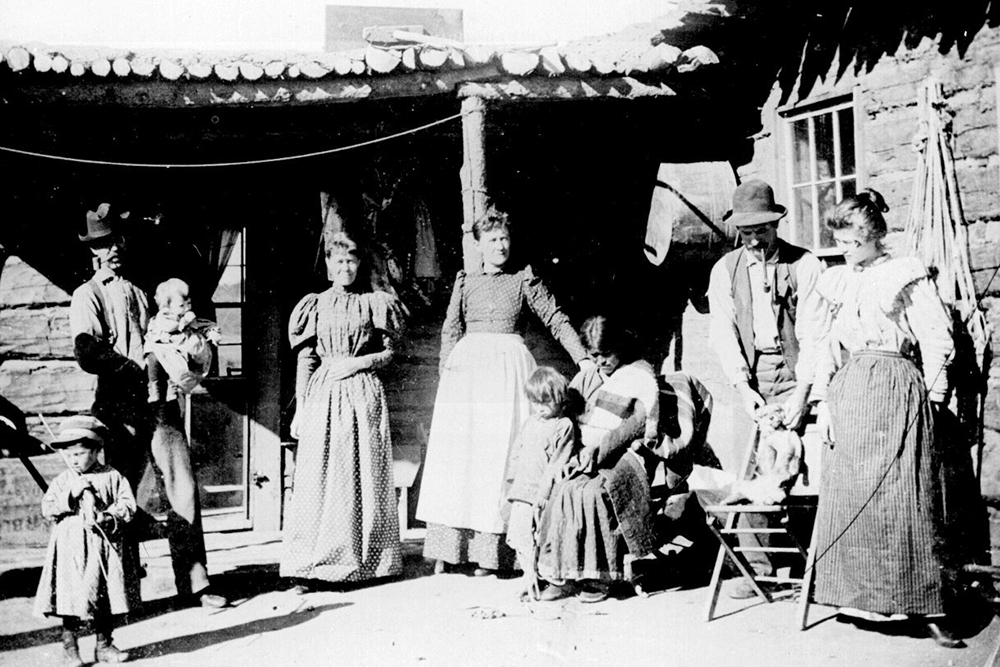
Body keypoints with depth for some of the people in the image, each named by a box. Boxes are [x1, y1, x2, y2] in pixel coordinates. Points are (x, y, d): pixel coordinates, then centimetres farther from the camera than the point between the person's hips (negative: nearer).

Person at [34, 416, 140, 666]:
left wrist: (107, 518, -18)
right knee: (72, 598, -3)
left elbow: (127, 505, -2)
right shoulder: (62, 481, 3)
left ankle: (104, 645, 22)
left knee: (106, 598, 8)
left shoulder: (112, 477, 1)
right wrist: (71, 495, -16)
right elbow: (47, 510, -4)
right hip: (71, 548, -1)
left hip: (105, 546, 1)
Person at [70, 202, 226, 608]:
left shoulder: (139, 292, 22)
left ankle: (193, 581, 3)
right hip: (120, 405, -5)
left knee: (184, 488, -2)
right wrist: (140, 368, -17)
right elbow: (88, 355, -11)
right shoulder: (88, 296, 3)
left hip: (160, 400, 5)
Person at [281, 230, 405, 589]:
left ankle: (365, 560, 11)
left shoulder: (374, 304, 9)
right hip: (323, 396, 0)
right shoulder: (315, 306, 9)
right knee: (318, 478, -4)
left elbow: (388, 354, 9)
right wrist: (300, 408, 1)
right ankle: (310, 568, -1)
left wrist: (356, 362, -8)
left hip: (364, 396, 0)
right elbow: (305, 361, 7)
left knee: (366, 477, 2)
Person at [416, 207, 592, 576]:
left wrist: (583, 358, -5)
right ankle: (446, 550, 1)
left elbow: (556, 319, 6)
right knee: (456, 455, -2)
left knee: (498, 454, -6)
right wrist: (448, 365, -7)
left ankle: (489, 552, -4)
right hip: (467, 366, 2)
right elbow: (451, 328, 9)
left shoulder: (524, 280, 10)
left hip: (507, 366, -2)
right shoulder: (465, 281, 16)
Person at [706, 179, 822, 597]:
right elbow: (723, 334, 1)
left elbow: (811, 334, -6)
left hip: (795, 373, -3)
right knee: (743, 465, -4)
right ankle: (758, 566, 4)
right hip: (749, 377, 3)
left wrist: (801, 391, -16)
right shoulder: (725, 270, 8)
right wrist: (743, 386, -11)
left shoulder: (804, 265, -1)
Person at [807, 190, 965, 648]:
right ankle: (859, 597, 17)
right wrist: (823, 401, 5)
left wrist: (931, 400, -5)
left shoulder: (907, 276, -1)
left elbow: (937, 341, -2)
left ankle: (927, 609, 3)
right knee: (848, 498, 5)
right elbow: (824, 347, 12)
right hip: (848, 394, 5)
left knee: (907, 498, -4)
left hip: (898, 390, -4)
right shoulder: (833, 283, 12)